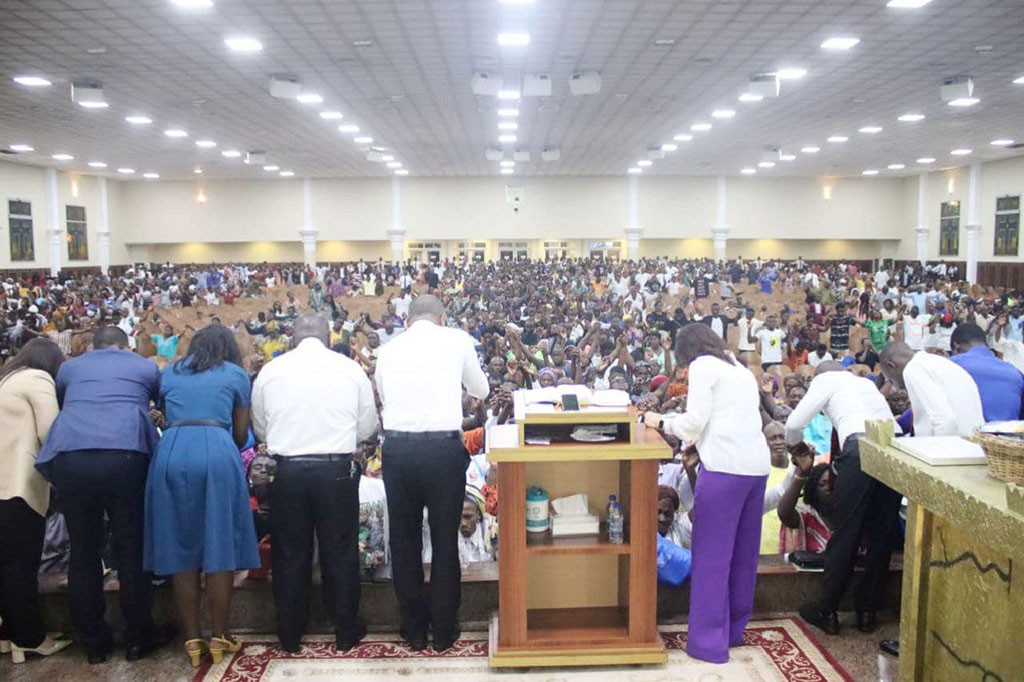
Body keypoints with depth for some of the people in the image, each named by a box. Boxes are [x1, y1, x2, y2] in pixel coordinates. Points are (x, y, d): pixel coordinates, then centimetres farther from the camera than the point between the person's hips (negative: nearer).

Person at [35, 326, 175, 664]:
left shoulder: (69, 367, 27)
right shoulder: (146, 366, 22)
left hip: (70, 457, 2)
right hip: (126, 455, -2)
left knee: (83, 551, 11)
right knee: (132, 548, 8)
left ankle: (94, 641, 21)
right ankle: (139, 637, 17)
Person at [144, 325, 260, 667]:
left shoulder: (170, 373, 23)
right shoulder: (236, 374, 16)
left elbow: (167, 418, 19)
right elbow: (241, 435, 13)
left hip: (172, 454, 3)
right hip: (217, 454, -2)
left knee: (180, 548, 9)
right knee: (219, 548, 5)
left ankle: (192, 639, 14)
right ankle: (220, 637, 12)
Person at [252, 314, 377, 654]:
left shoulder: (270, 371, 1)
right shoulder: (350, 369, -2)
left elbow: (260, 429, 9)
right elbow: (368, 426, 4)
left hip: (287, 470, 1)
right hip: (337, 469, -1)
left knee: (290, 553, 13)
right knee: (340, 551, 11)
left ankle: (290, 635, 26)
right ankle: (346, 631, 23)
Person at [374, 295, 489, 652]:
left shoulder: (387, 350, 8)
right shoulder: (457, 340, 3)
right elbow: (481, 390, 16)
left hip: (397, 447, 2)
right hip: (444, 446, -2)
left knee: (404, 541, 14)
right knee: (445, 540, 11)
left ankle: (414, 628, 27)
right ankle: (444, 630, 22)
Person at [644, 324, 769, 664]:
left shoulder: (703, 366, 0)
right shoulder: (742, 370, 22)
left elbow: (694, 421, -7)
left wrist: (662, 422, 8)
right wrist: (697, 436, 28)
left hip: (724, 466, -8)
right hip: (758, 465, 8)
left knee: (712, 554, 0)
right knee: (743, 552, 16)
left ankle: (710, 641, 4)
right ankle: (734, 629, 27)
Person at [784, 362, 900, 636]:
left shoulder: (825, 379, 17)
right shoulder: (866, 383, 34)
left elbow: (794, 424, 8)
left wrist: (796, 446, 31)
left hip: (860, 447, -6)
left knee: (845, 533, 3)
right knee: (881, 534, 14)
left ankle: (826, 611, 15)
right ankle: (868, 610, 24)